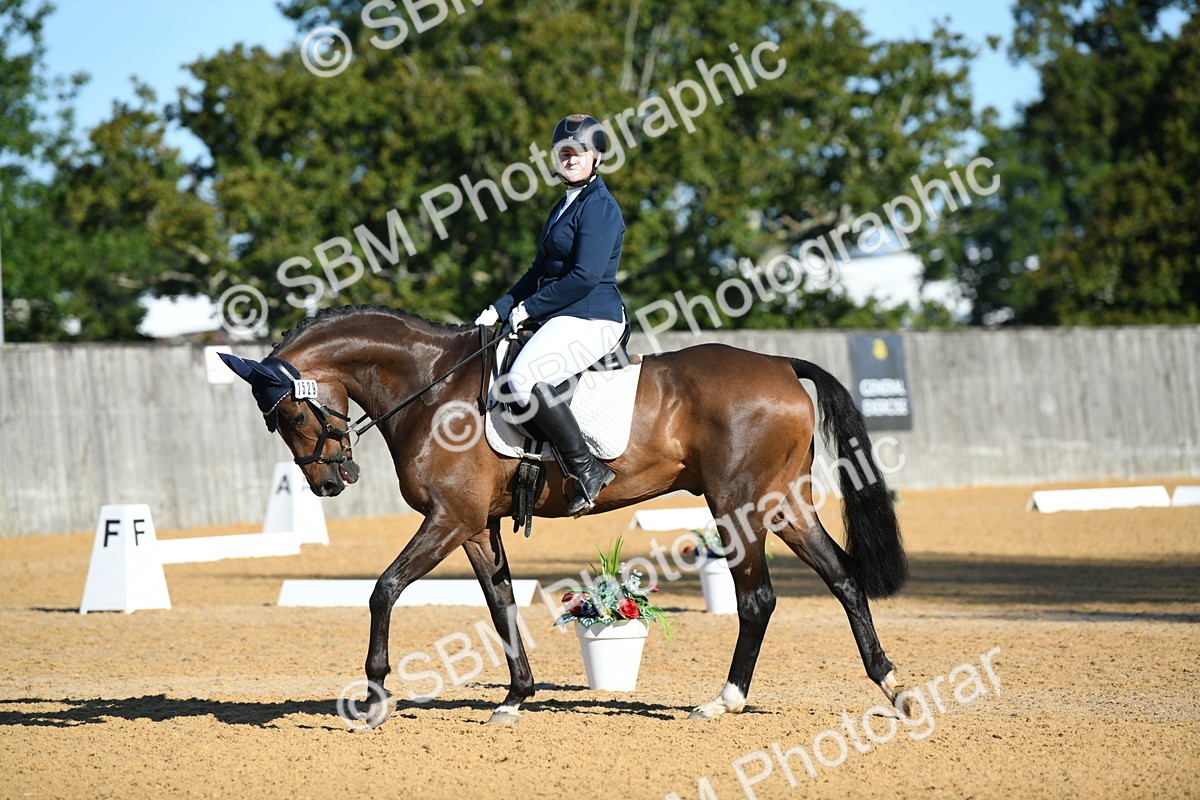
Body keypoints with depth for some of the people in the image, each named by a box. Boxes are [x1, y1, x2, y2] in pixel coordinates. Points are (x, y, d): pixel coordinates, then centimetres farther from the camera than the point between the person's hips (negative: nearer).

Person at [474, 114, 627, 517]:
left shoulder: (599, 207, -11)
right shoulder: (567, 204, 19)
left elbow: (584, 276, -20)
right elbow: (541, 271, 23)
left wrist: (530, 308, -13)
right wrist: (500, 309, 12)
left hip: (592, 319, -11)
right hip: (561, 318, 11)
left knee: (523, 377, -32)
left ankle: (587, 467, -24)